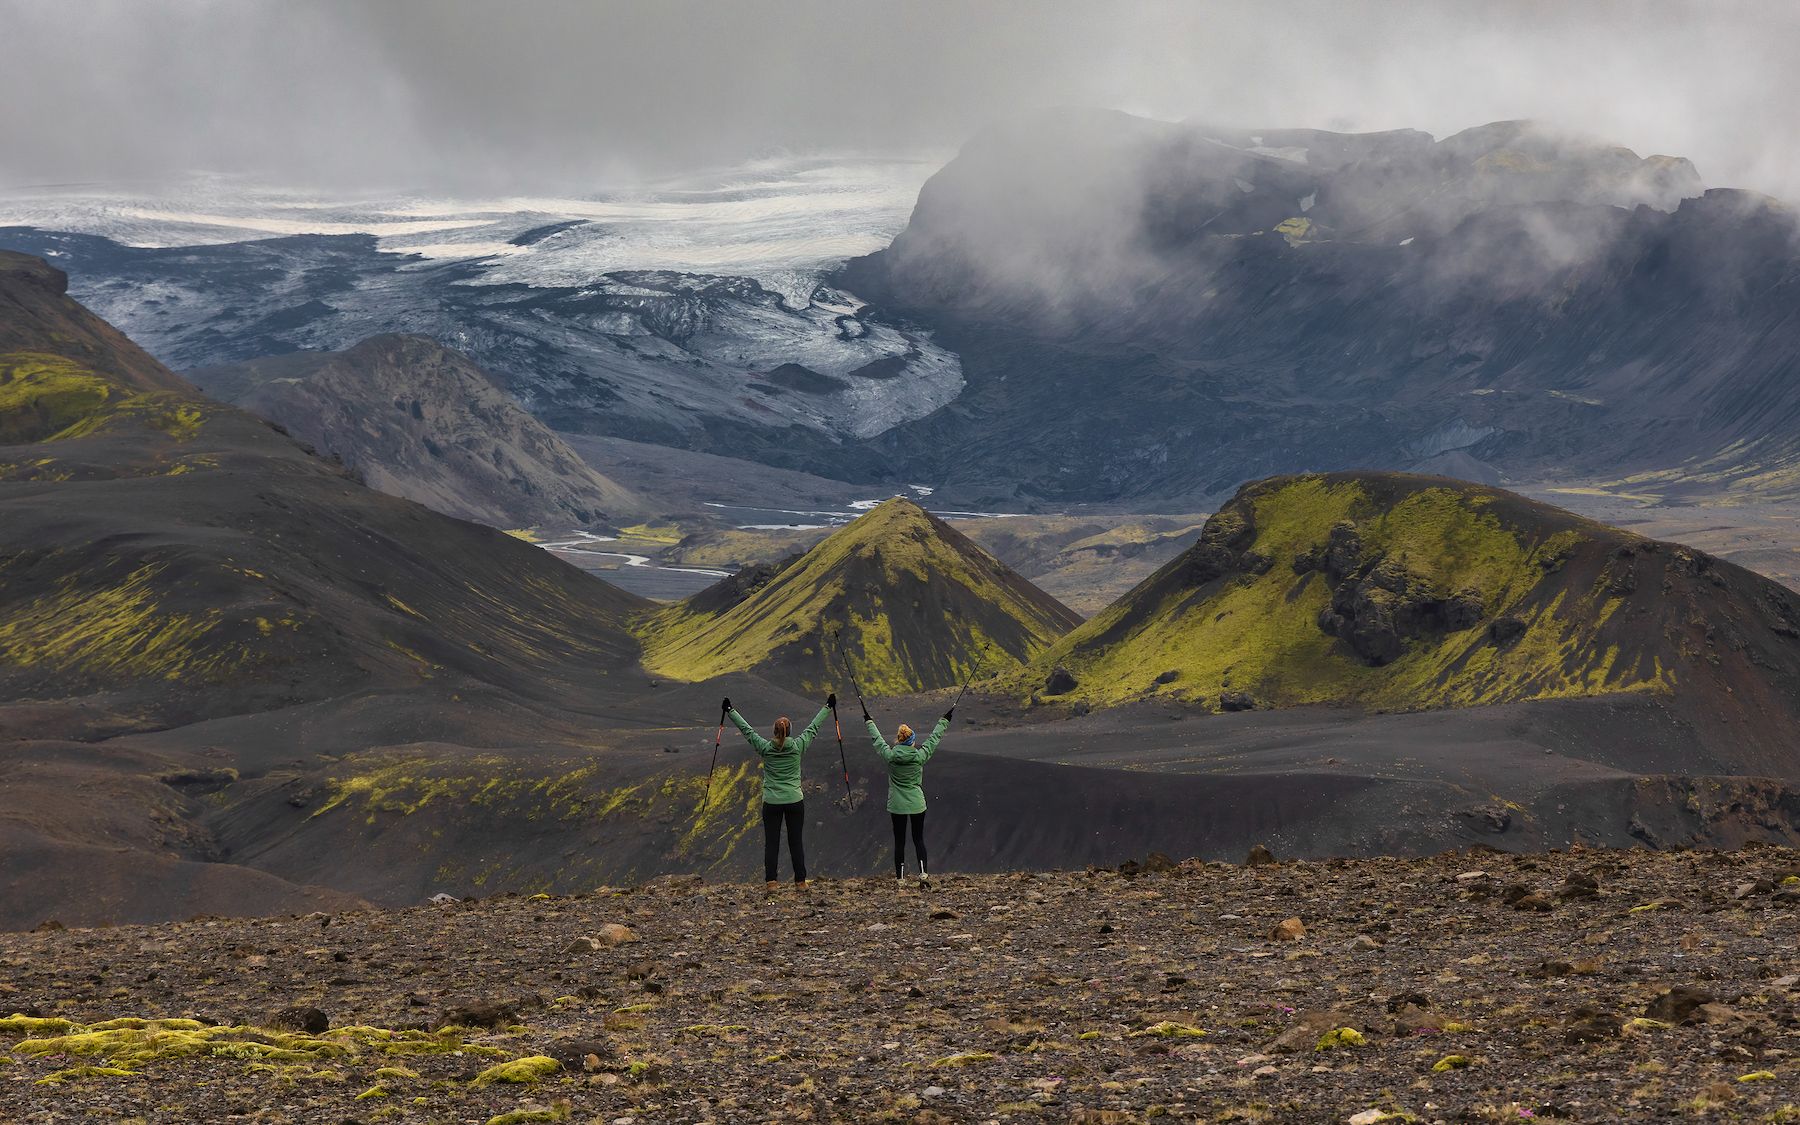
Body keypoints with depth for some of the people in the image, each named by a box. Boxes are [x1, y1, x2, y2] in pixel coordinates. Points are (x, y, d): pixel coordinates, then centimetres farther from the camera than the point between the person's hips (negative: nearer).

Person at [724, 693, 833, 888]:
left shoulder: (765, 748, -6)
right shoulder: (797, 747, -5)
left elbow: (746, 730, 3)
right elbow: (813, 727, 5)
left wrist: (730, 711, 13)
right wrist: (828, 707, 17)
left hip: (772, 803, 0)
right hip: (795, 801, 0)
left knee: (771, 842, 2)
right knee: (796, 842, 6)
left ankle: (770, 881, -2)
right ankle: (800, 880, 10)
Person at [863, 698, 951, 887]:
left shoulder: (890, 756, -10)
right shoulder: (920, 756, -11)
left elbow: (877, 739, 6)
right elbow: (934, 738, 3)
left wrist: (869, 722, 23)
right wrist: (944, 721, 17)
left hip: (897, 805, 0)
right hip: (917, 804, 0)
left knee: (899, 841, 6)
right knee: (918, 839, 10)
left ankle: (900, 878, 8)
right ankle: (923, 873, -1)